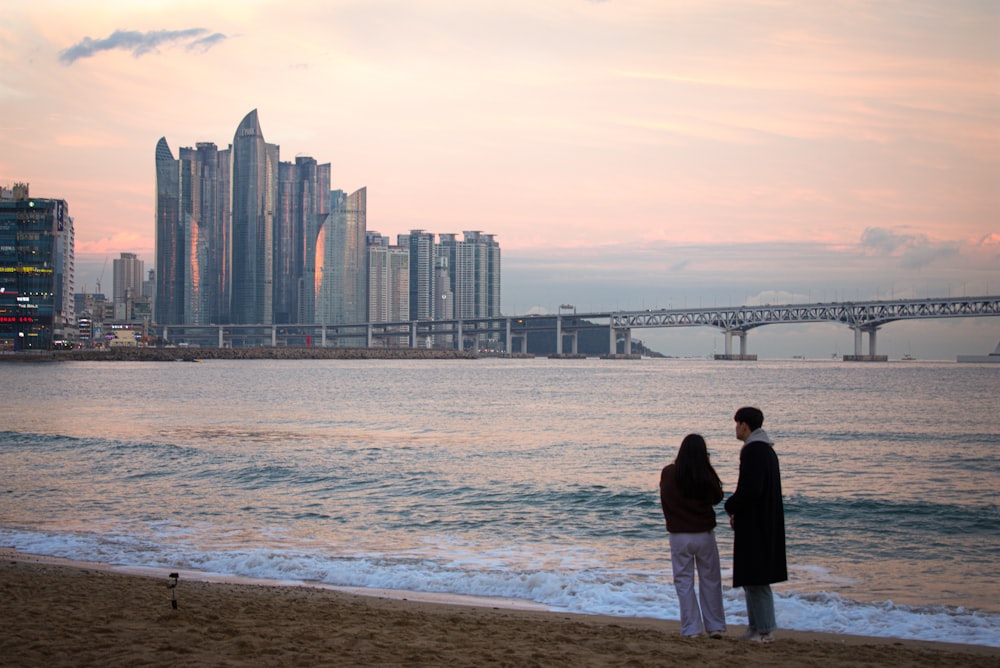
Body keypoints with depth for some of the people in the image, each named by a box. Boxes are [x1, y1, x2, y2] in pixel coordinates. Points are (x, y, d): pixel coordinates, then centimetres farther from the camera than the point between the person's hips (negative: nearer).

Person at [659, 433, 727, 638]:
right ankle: (715, 626, 16)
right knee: (710, 581, 12)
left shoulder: (668, 473, -8)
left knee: (684, 582, 8)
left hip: (679, 535, 0)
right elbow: (717, 497, 6)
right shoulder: (707, 475, -13)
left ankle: (691, 628, 6)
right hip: (705, 534, 0)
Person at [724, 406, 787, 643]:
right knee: (750, 578, 16)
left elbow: (751, 489, -26)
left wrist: (730, 506, -8)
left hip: (755, 525, -10)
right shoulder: (766, 449, 15)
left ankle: (765, 630, 1)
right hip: (765, 523, 10)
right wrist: (737, 512, 12)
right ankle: (755, 626, 21)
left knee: (756, 579, -4)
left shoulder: (754, 450, -17)